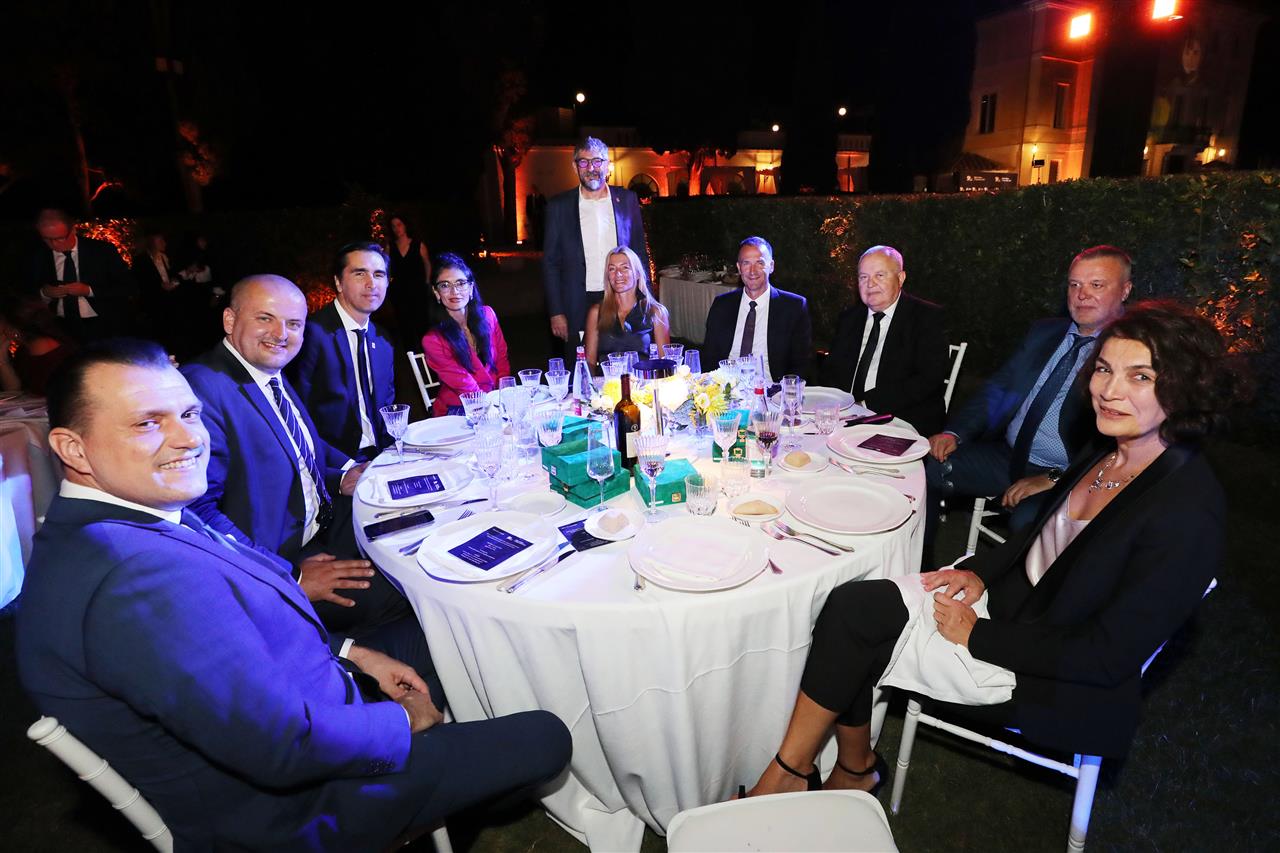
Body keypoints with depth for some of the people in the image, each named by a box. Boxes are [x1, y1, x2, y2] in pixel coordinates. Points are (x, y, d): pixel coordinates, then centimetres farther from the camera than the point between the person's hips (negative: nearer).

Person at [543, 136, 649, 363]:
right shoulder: (559, 206, 3)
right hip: (578, 307, -1)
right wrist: (556, 312, -2)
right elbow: (550, 262, 4)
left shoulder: (627, 200, 7)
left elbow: (640, 253, 11)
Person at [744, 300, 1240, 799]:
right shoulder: (1106, 453, 0)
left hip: (1059, 685, -7)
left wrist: (976, 636, -17)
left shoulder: (1188, 511, -24)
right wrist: (980, 573, -1)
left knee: (851, 633, -15)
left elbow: (1108, 655, -23)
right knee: (849, 605, -11)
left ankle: (789, 773, 8)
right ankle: (854, 769, 8)